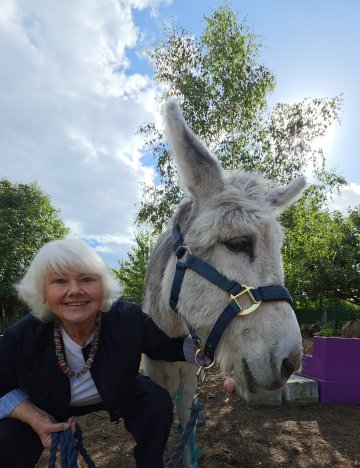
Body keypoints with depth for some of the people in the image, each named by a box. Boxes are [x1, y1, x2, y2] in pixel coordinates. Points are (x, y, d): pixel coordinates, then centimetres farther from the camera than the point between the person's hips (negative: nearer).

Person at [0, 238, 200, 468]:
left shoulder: (129, 319, -34)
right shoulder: (21, 336, -32)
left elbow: (173, 347, -24)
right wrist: (34, 418, -28)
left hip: (118, 395, 0)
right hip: (49, 409, 0)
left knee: (158, 402, -20)